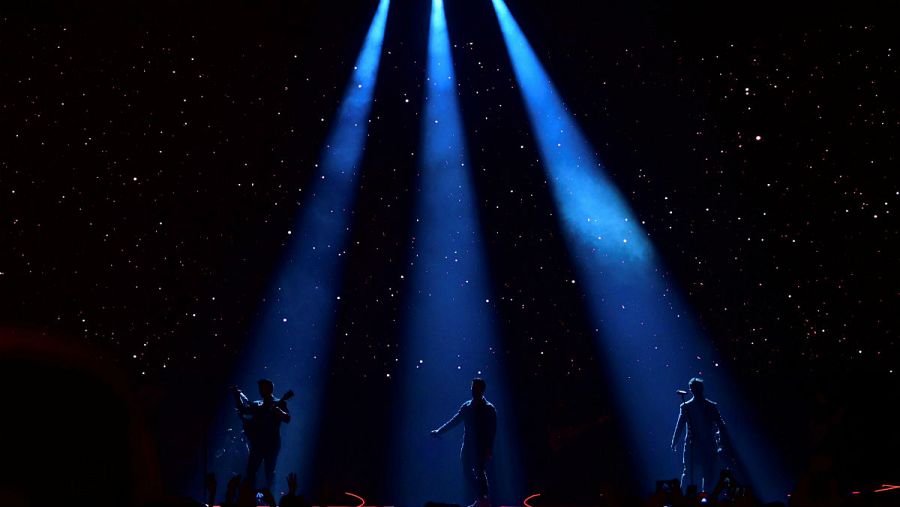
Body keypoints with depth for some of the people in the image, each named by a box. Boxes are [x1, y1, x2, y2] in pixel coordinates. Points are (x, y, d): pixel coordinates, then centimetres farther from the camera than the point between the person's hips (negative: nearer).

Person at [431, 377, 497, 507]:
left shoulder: (489, 409, -3)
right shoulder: (467, 406, 11)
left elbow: (492, 430, -8)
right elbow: (454, 422, 15)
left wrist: (489, 448, -16)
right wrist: (439, 431, 9)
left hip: (481, 446, -6)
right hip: (468, 445, 6)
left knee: (479, 472, -11)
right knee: (468, 472, 4)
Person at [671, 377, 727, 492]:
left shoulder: (685, 407, -6)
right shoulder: (712, 406, -1)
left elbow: (679, 427, -5)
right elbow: (721, 426, 0)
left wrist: (674, 443, 3)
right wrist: (720, 443, 9)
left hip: (692, 447, -1)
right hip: (709, 447, 1)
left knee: (689, 474, 5)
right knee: (710, 476, 8)